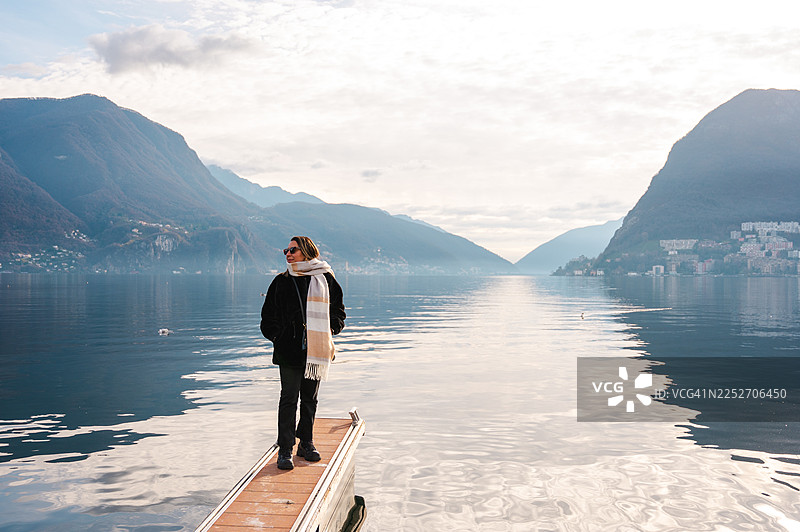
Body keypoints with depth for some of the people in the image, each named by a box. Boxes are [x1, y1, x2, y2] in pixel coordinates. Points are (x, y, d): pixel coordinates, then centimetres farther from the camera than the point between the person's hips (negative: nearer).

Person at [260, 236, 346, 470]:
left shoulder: (325, 279, 7)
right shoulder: (281, 282, 7)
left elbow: (338, 310, 15)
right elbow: (268, 316, 11)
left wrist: (331, 329, -1)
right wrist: (278, 336, -3)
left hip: (317, 349, 1)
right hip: (290, 350, -1)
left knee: (310, 398, 11)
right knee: (289, 399, -4)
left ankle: (306, 443, 23)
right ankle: (285, 450, 1)